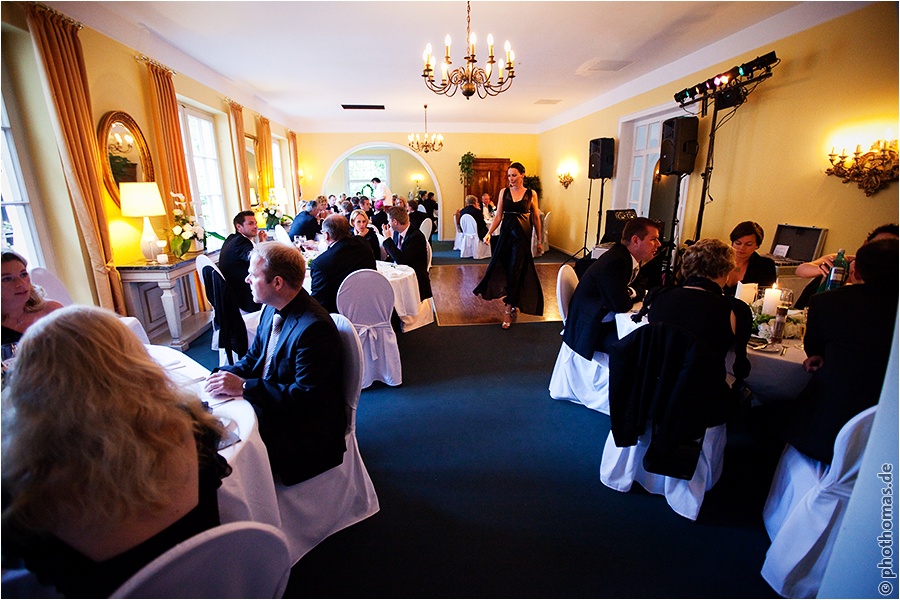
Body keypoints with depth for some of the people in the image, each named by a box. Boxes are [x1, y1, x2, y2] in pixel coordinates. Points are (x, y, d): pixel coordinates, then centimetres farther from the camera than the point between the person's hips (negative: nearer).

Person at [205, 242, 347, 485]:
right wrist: (225, 374, -8)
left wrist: (243, 386, -25)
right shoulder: (272, 310, 1)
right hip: (266, 405, 9)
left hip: (303, 428, -9)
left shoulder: (314, 328, -28)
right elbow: (253, 358, 13)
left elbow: (306, 397, -27)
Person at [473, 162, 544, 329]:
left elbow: (535, 218, 7)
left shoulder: (531, 194, 2)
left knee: (515, 271, -4)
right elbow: (498, 216, 4)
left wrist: (539, 240, 10)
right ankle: (513, 305, 25)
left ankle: (509, 309, 4)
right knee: (501, 268, 5)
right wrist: (489, 233, -9)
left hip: (522, 235, -3)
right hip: (506, 233, 3)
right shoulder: (504, 192, 6)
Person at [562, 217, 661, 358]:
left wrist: (631, 293, -8)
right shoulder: (615, 262, -26)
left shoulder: (630, 257, 3)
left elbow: (642, 286, 15)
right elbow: (622, 305, -26)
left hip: (609, 319, 9)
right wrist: (632, 294, -3)